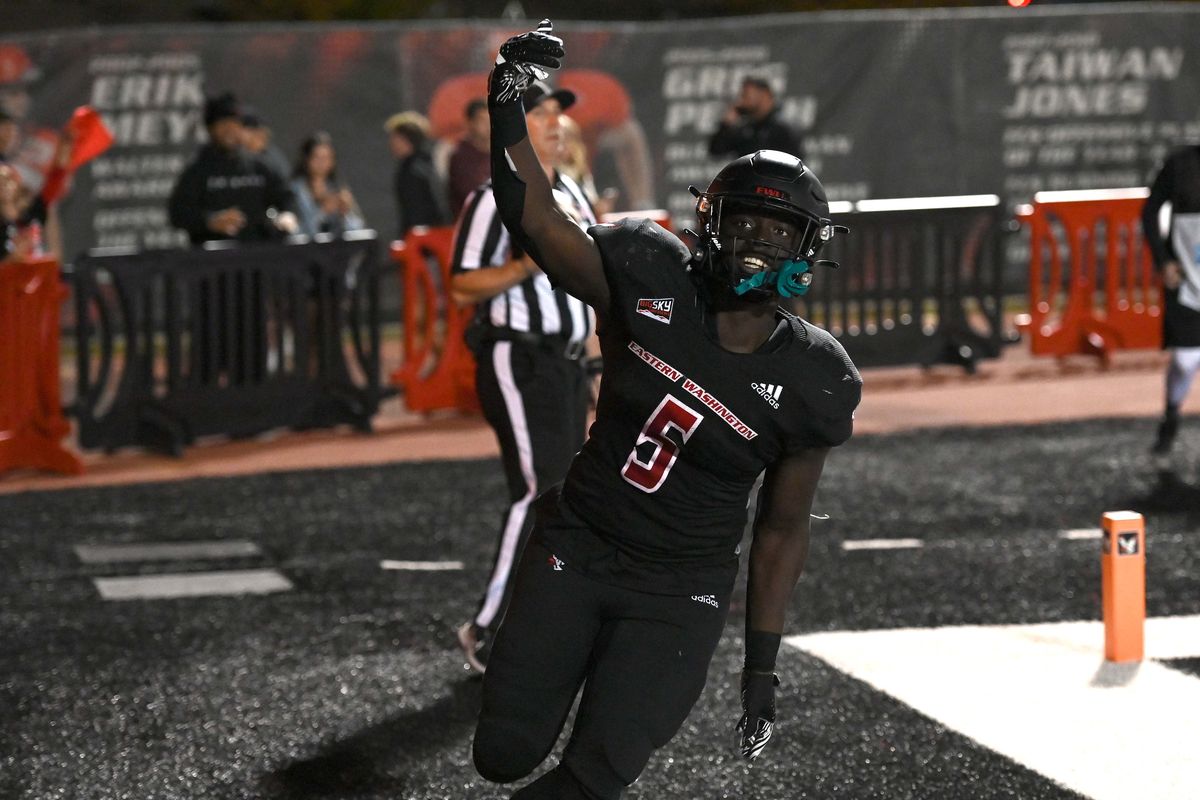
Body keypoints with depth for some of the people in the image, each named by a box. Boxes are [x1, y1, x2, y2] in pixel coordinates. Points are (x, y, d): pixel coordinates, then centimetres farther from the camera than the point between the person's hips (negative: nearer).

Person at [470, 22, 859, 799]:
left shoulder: (808, 383, -11)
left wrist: (763, 665, -1)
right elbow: (535, 221, -11)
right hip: (577, 549, 1)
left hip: (679, 593, -1)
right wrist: (508, 99, -25)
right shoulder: (651, 278, -10)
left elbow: (783, 529, -2)